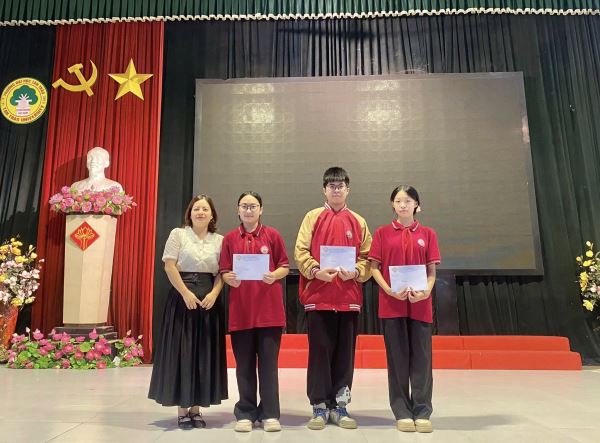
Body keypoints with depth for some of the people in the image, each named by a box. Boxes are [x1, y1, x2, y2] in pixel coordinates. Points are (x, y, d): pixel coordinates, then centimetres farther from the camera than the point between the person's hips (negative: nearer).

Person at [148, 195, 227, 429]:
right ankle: (182, 409, 10)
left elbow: (222, 272, 6)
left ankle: (196, 408, 16)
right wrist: (186, 293, -13)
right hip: (183, 298, -3)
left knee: (205, 353, 5)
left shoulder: (219, 240, 10)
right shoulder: (178, 234, 3)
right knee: (181, 352, -1)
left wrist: (213, 294, -11)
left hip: (210, 299, 3)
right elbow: (169, 266, -4)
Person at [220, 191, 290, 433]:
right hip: (240, 308, 1)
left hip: (269, 308, -1)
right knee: (244, 363, 7)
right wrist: (230, 278, -15)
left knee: (268, 361, 3)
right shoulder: (229, 238, 7)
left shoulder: (273, 235, 4)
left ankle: (270, 414, 14)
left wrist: (274, 275, -15)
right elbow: (224, 271, 8)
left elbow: (285, 266, 5)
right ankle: (245, 413, 19)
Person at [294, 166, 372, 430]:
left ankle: (340, 406, 19)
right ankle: (320, 406, 13)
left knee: (345, 352, 7)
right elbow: (300, 251, -1)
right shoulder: (312, 217, 7)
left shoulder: (358, 221, 11)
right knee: (320, 351, 2)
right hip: (318, 295, -2)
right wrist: (316, 271, -17)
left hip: (349, 296, 2)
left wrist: (355, 272, -12)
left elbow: (367, 256, 7)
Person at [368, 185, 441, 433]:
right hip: (391, 303, -1)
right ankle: (402, 413, 14)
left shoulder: (427, 234, 8)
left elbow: (432, 271, 7)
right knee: (398, 357, 4)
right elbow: (374, 268, 2)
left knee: (421, 357, 3)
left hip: (420, 304, 1)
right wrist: (389, 290, -14)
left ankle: (422, 412, 14)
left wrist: (426, 291, -13)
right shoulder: (382, 233, 5)